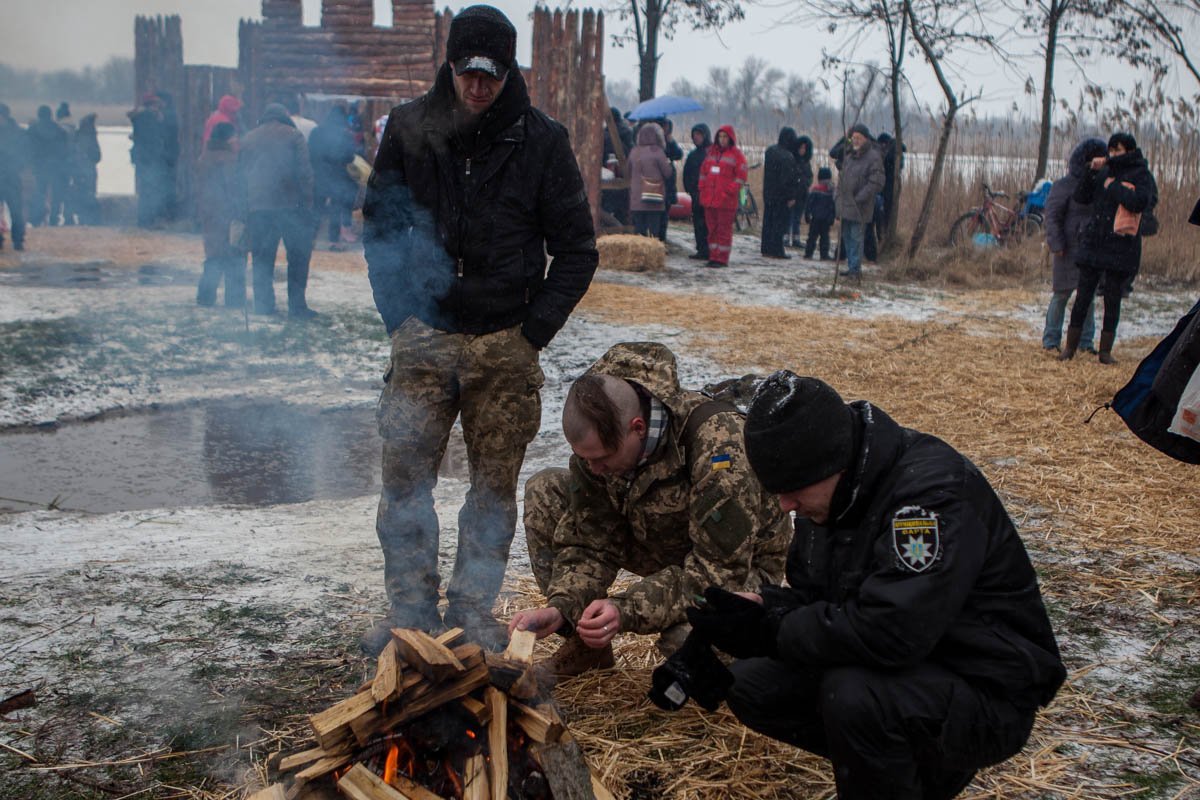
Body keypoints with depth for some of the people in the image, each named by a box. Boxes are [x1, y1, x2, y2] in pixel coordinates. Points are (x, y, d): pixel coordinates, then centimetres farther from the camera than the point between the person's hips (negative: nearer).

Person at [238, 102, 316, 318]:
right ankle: (297, 305, -2)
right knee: (298, 255, 2)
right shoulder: (293, 136, 3)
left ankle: (263, 304, 10)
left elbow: (241, 173, 16)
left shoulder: (248, 139, 16)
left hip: (256, 207, 4)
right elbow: (304, 172, -6)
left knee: (261, 256, 11)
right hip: (289, 205, -4)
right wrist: (307, 203, -4)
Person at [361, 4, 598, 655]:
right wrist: (399, 313, 1)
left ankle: (473, 608, 20)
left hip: (505, 345, -1)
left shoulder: (541, 140, -1)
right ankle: (409, 609, 16)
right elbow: (377, 225, 11)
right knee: (405, 478, 2)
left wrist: (534, 329, -5)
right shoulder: (409, 128, 3)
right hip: (422, 339, 1)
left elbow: (576, 249, 2)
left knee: (494, 485, 6)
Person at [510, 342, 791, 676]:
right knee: (544, 492, -8)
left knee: (687, 639, -39)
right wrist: (561, 608, -29)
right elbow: (588, 546, -10)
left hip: (740, 563, -6)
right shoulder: (597, 441, -16)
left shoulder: (718, 444, -36)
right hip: (661, 543, 6)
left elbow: (720, 571, -34)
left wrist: (627, 610, -41)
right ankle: (585, 644, 3)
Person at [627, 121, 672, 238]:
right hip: (654, 199, -4)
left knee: (639, 230, 7)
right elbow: (668, 173, -4)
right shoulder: (657, 151, -8)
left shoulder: (634, 152, 7)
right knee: (653, 231, -2)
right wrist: (668, 163, 13)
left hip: (636, 199, 4)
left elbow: (629, 174, 14)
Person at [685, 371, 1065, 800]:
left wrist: (767, 631, -24)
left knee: (853, 696, -35)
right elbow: (809, 594, 10)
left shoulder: (932, 486, -27)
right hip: (904, 668, 9)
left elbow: (889, 632, -35)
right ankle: (925, 765, 10)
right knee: (751, 685, 0)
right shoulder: (831, 491, 0)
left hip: (987, 693, -9)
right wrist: (757, 607, -13)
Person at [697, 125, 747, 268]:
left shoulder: (736, 154, -1)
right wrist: (703, 189, 9)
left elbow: (741, 177, -5)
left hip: (726, 199, -6)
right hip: (709, 198, 6)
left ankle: (722, 258, -2)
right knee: (712, 228, 9)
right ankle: (713, 256, 15)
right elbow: (703, 171, 20)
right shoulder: (711, 152, 17)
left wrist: (729, 191, -13)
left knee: (724, 229, -4)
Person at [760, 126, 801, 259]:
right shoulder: (787, 157, -20)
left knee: (768, 220, 13)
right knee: (780, 222, -1)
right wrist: (791, 196, -15)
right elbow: (789, 178, -20)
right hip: (782, 196, -7)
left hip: (768, 192, 7)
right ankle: (776, 251, 0)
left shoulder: (770, 150, 4)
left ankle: (766, 248, 19)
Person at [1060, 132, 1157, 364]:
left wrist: (1114, 187, -12)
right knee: (1083, 296, 3)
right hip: (1093, 242, 4)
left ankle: (1106, 351, 10)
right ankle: (1070, 347, 9)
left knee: (1112, 298, 2)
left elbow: (1139, 203, -19)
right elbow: (1081, 197, 5)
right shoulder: (1105, 172, 11)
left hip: (1121, 247, -3)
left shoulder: (1141, 175, -2)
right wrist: (1092, 171, -6)